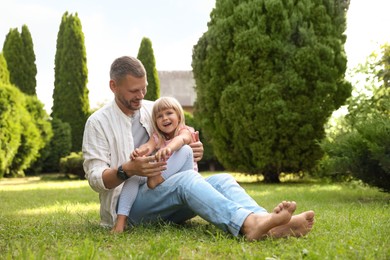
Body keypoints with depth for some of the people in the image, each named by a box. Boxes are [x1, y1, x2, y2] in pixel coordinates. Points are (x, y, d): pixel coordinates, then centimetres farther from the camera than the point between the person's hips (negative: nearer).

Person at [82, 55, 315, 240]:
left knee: (222, 179, -22)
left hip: (162, 195, 6)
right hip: (126, 203, -5)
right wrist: (127, 170, -27)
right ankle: (248, 223, -58)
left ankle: (270, 224, -48)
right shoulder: (98, 122, -1)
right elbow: (95, 178, -8)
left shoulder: (153, 110, 13)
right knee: (186, 179, -34)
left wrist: (194, 153, -6)